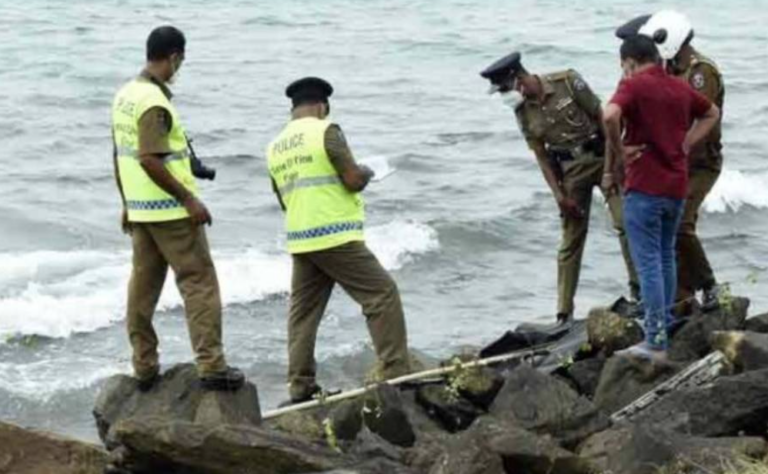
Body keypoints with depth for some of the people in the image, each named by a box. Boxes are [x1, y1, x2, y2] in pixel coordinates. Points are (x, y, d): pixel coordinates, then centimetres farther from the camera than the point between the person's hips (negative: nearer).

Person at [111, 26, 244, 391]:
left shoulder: (125, 96, 9)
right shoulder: (155, 103, -19)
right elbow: (150, 161, -25)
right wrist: (189, 198, -20)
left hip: (139, 209, 9)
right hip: (170, 211, -9)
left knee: (143, 286, 12)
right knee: (199, 283, -5)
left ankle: (144, 368, 15)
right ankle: (211, 366, -8)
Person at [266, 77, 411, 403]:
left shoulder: (275, 147, 13)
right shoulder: (325, 131, -8)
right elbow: (354, 180, -13)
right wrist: (366, 172, 8)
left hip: (299, 240, 7)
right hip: (335, 238, -7)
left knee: (303, 311, 12)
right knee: (382, 295, -1)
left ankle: (300, 387, 10)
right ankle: (396, 374, -6)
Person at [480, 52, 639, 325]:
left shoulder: (568, 82, -11)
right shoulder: (523, 112, 1)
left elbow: (601, 116, -7)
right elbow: (541, 156, 3)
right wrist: (559, 195, -5)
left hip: (601, 156, -3)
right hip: (569, 169, 3)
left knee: (625, 222, -13)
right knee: (571, 239, 4)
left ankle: (639, 290, -3)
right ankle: (565, 313, 8)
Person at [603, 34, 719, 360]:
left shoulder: (634, 86, -10)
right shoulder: (680, 88, 11)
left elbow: (610, 116, -29)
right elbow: (711, 114, 28)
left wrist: (617, 154, -15)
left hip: (645, 187, -7)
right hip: (677, 186, 7)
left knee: (649, 263, -5)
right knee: (665, 257, 20)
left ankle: (656, 343, -5)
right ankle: (663, 329, 26)